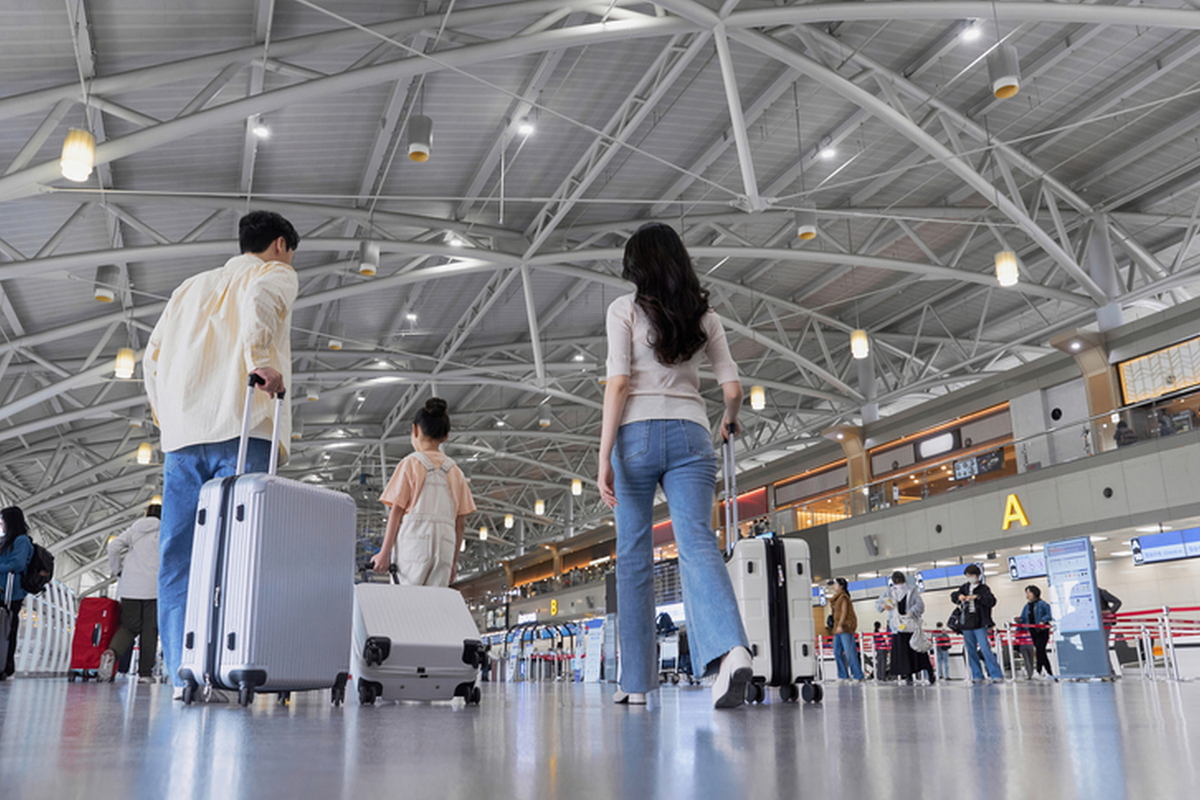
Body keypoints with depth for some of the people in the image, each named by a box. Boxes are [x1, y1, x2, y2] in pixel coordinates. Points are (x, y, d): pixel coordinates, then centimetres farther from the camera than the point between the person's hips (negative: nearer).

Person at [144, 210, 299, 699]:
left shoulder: (191, 286, 31)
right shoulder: (276, 274, 13)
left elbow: (153, 355, 24)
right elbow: (258, 298, -12)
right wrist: (260, 360, -19)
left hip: (181, 434, 6)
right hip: (242, 426, -5)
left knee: (178, 556, 3)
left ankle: (182, 671, -4)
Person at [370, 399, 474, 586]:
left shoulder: (410, 464, 2)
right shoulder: (455, 472, 14)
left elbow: (397, 510, -3)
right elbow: (460, 522, 12)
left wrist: (385, 552, -2)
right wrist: (454, 560, 18)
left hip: (414, 543, -4)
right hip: (444, 546, 4)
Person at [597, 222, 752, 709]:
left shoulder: (625, 310, 3)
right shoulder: (704, 315, 13)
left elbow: (618, 384, -7)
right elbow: (732, 387, 10)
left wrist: (604, 457, -9)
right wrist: (730, 420, 32)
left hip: (638, 432, -2)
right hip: (690, 434, 2)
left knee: (634, 558, 5)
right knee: (697, 543, -8)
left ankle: (636, 682, 9)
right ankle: (731, 649, -32)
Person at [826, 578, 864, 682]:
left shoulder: (843, 597, -6)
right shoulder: (834, 599, 19)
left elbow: (844, 612, -12)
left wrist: (840, 625, -19)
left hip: (845, 627, -9)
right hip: (838, 628, 9)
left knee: (849, 652, -10)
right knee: (837, 652, 6)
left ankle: (858, 676, -8)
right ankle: (843, 676, 10)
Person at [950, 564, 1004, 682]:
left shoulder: (983, 588, -1)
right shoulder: (965, 587, 13)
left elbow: (992, 601, -14)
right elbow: (953, 595, 18)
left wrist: (977, 597, -26)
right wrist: (959, 596, -4)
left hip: (980, 625, -5)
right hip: (967, 625, 5)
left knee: (985, 649, -14)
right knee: (971, 652, 7)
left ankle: (996, 674, -11)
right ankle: (977, 675, 15)